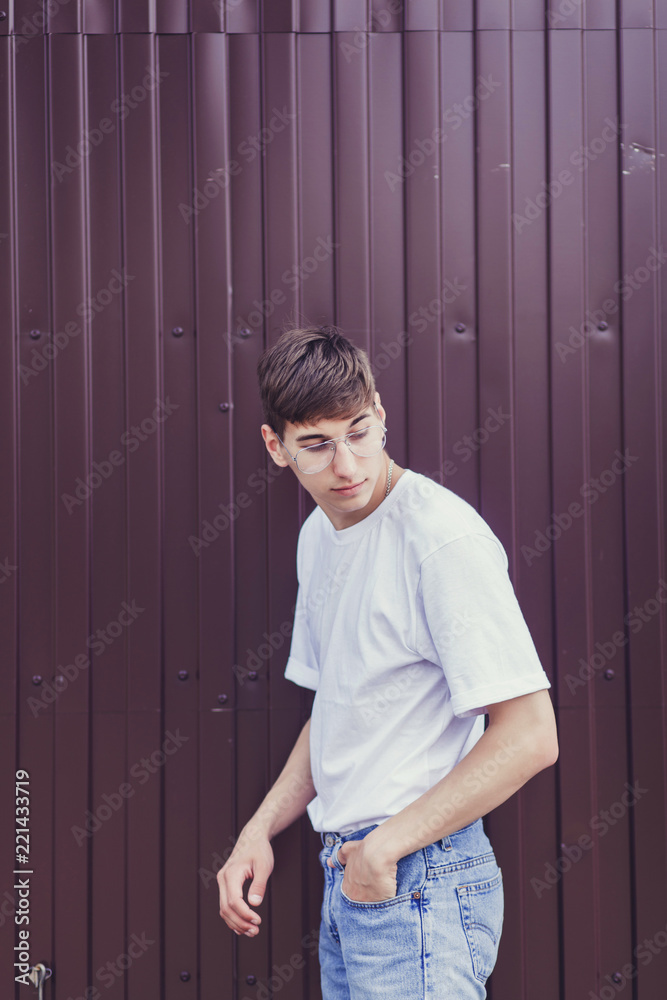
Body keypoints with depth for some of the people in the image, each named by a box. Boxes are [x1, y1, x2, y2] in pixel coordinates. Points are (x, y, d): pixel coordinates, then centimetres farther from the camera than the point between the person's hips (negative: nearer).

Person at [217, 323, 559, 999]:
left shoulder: (445, 538, -17)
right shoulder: (317, 537, 9)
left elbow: (530, 737, -20)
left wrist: (387, 845, -17)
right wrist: (260, 832, 8)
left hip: (419, 887, -7)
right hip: (346, 874, 8)